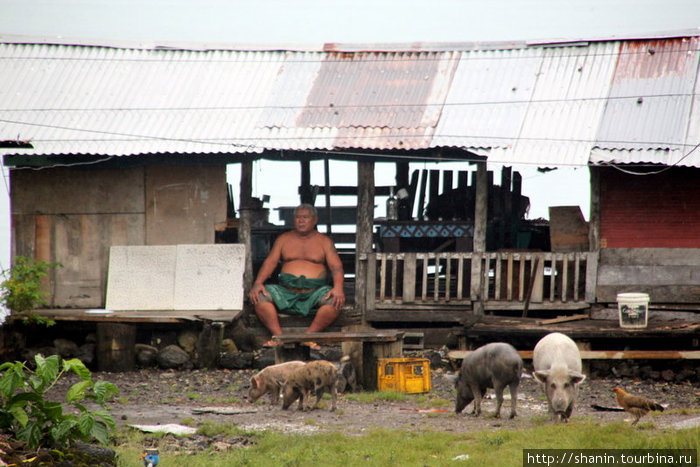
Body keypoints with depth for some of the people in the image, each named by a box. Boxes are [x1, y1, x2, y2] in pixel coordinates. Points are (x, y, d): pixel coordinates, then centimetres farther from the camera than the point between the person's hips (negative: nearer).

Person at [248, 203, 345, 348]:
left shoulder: (324, 241, 11)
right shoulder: (284, 239, 17)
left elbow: (336, 266, 0)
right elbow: (270, 262, 6)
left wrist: (338, 287, -21)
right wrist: (258, 283, -13)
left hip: (314, 292, -1)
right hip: (286, 291, 2)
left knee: (335, 300, -34)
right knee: (259, 296, -26)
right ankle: (278, 336, -31)